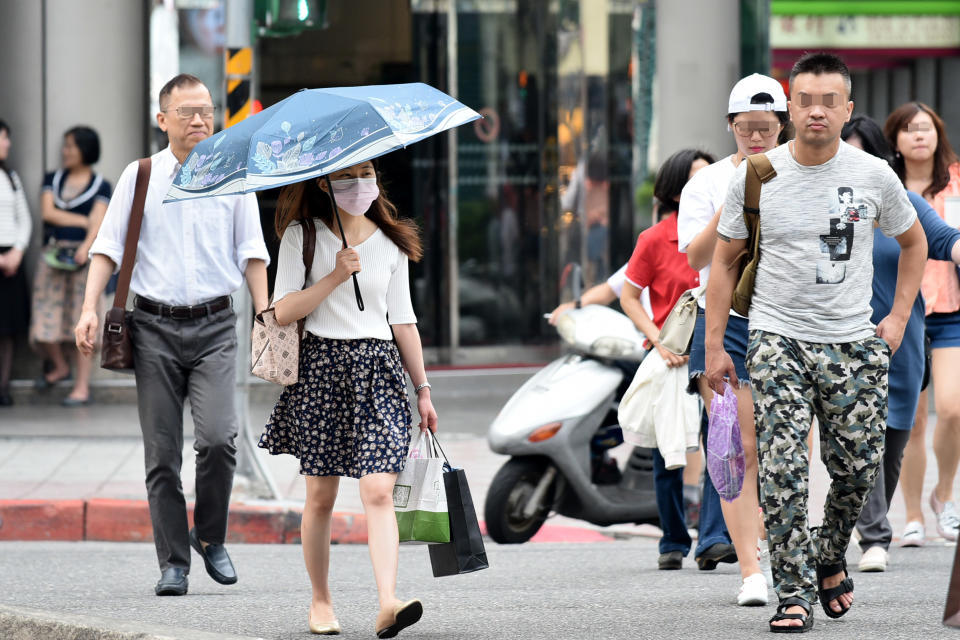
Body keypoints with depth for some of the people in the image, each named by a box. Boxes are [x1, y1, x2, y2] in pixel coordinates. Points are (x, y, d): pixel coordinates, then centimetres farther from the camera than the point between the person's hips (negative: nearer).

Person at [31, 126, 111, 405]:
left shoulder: (100, 186, 4)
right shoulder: (52, 180, 14)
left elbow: (98, 223, -9)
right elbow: (48, 212, 0)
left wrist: (86, 247, -26)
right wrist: (83, 221, -7)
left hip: (83, 257, -3)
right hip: (53, 254, 3)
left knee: (82, 322, -4)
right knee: (44, 321, -1)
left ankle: (82, 387, -1)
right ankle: (59, 367, 26)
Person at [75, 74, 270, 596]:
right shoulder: (139, 177, 7)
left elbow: (251, 254, 10)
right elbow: (108, 246, 6)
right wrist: (90, 307, -6)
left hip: (214, 324, -1)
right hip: (154, 324, 1)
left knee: (217, 437, -17)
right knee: (161, 452, 0)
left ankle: (211, 537, 5)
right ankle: (173, 562, 6)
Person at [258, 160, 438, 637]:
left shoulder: (390, 243, 10)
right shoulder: (302, 237, 2)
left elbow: (403, 320, 15)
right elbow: (283, 311, -5)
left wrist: (422, 388, 15)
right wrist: (335, 277, -14)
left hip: (378, 369, 1)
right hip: (321, 366, -1)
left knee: (378, 492, -12)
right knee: (321, 495, 4)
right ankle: (320, 600, 18)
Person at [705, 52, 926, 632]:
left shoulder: (874, 175, 1)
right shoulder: (755, 176, -1)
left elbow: (914, 241, 18)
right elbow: (725, 262, 7)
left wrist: (899, 318, 10)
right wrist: (714, 346, 3)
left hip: (855, 344, 2)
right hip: (778, 340, -1)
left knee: (858, 468, 5)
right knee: (784, 470, -13)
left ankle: (831, 556, 33)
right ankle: (795, 594, -9)